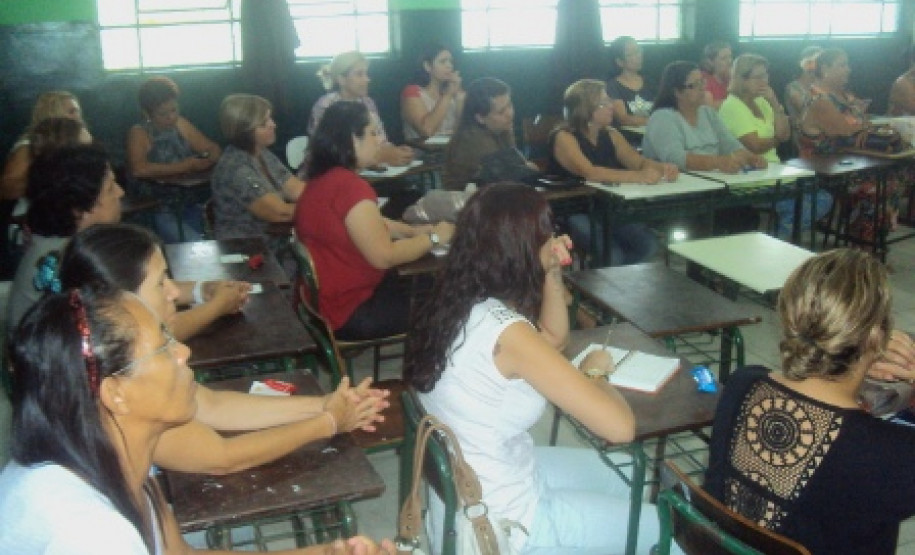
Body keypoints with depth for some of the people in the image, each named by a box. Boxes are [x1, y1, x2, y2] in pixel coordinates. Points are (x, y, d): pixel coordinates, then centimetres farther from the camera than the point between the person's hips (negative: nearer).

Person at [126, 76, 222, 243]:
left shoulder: (180, 124, 10)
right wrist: (184, 167, -22)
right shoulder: (139, 133, -5)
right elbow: (138, 170, -23)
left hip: (191, 202, 5)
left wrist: (210, 160, -13)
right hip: (159, 209, -5)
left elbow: (213, 149, 11)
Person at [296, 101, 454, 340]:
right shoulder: (349, 186, -24)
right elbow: (384, 256, -24)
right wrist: (434, 237, -10)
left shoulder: (324, 179, 7)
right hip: (351, 313, -10)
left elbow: (371, 225, 18)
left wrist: (413, 231, 3)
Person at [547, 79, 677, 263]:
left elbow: (639, 161, 3)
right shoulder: (564, 138, -12)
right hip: (575, 212, -7)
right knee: (613, 254, -28)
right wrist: (638, 176, -35)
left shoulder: (610, 135, 10)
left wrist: (662, 168, -20)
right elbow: (589, 172, -27)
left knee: (649, 245, -13)